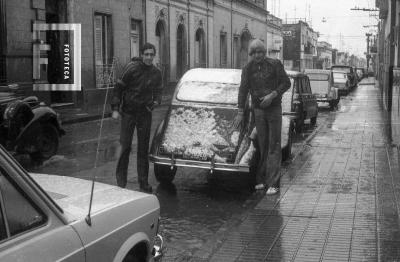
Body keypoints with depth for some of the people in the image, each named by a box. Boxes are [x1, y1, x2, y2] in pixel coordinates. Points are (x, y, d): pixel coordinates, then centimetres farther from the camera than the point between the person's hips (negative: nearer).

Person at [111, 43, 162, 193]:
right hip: (128, 112, -3)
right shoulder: (132, 68, -11)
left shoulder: (156, 73, 2)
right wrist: (115, 109, -10)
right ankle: (121, 181, 8)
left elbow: (158, 91, 18)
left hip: (145, 113, 3)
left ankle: (144, 183, 13)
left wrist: (156, 101, -4)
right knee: (124, 146, -3)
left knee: (143, 149, 6)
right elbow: (119, 88, -6)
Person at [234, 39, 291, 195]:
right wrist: (240, 113, 0)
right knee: (262, 146, 7)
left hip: (274, 108, -3)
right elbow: (243, 90, 3)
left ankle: (273, 184, -3)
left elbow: (286, 83, -2)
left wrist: (272, 95, -17)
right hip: (258, 110, 3)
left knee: (274, 146, -4)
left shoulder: (275, 64, -6)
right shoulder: (248, 69, 2)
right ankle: (261, 180, 15)